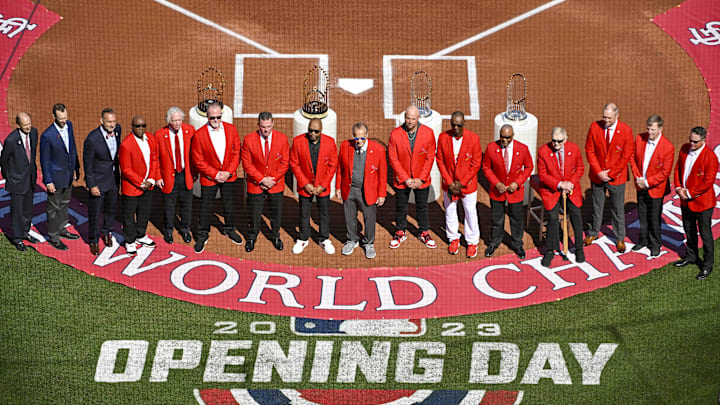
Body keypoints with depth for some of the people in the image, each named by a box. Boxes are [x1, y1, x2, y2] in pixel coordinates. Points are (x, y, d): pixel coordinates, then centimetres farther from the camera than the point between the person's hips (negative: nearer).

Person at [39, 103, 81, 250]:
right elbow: (44, 160, -17)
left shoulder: (69, 125, -6)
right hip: (55, 176, -7)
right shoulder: (47, 136, -26)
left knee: (64, 203, 23)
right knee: (54, 207, 8)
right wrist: (48, 182, -15)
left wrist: (76, 167, 13)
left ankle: (62, 230, 41)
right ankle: (53, 237, 22)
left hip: (68, 173, 7)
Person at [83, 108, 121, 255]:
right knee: (94, 212, 8)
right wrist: (91, 185, -15)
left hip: (113, 178, 6)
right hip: (98, 180, -5)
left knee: (111, 208, 22)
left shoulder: (117, 129, -9)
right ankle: (93, 240, 28)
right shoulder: (92, 139, -27)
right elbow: (88, 164, -17)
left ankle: (106, 232, 46)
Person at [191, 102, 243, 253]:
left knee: (230, 205, 17)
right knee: (206, 207, 7)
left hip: (229, 176, 3)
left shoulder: (231, 129, -6)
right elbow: (198, 160, -11)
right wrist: (215, 174, -14)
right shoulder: (199, 135, -15)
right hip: (209, 178, -3)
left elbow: (236, 152, -2)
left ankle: (230, 229, 39)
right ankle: (202, 235, 24)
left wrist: (229, 172, -11)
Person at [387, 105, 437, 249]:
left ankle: (423, 233, 32)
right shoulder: (395, 134, -13)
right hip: (401, 179, 0)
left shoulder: (428, 133, -11)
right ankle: (400, 233, 32)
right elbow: (393, 159, -10)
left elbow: (430, 158, -7)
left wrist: (421, 179, -11)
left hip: (421, 179, 0)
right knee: (400, 207, 14)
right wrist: (406, 179, -13)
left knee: (422, 207, 14)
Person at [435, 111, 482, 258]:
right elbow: (440, 161, -4)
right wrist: (449, 182, -10)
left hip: (468, 183, -2)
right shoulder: (443, 137, -10)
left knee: (470, 212, 8)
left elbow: (476, 163, -10)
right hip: (448, 183, 2)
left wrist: (462, 183, -13)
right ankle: (454, 239, 34)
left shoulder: (473, 138, -15)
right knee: (450, 211, 15)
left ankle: (472, 242, 24)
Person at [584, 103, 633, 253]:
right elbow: (589, 150, -4)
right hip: (597, 176, 2)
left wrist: (610, 174, -11)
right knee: (596, 206, 16)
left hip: (616, 177, -2)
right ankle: (593, 233, 35)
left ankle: (620, 239, 23)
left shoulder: (626, 130, -12)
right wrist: (598, 172, -11)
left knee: (618, 209, 8)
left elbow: (626, 156, -9)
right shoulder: (595, 127, -7)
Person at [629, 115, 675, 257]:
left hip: (655, 188, -4)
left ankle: (655, 244, 27)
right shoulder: (640, 138, -8)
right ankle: (643, 240, 37)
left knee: (654, 218, 8)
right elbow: (633, 158, 3)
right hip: (641, 186, 4)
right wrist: (638, 178, -7)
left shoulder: (668, 147, -21)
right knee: (642, 215, 19)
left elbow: (665, 172, -16)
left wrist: (647, 182, -17)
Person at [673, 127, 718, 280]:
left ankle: (708, 265, 17)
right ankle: (691, 256, 41)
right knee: (689, 230, 22)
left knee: (705, 234, 4)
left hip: (702, 201, -7)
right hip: (685, 200, 7)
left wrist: (689, 193, -16)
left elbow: (708, 182, -20)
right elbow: (678, 168, 9)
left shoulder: (710, 157, -21)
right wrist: (678, 188, -3)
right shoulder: (685, 149, -1)